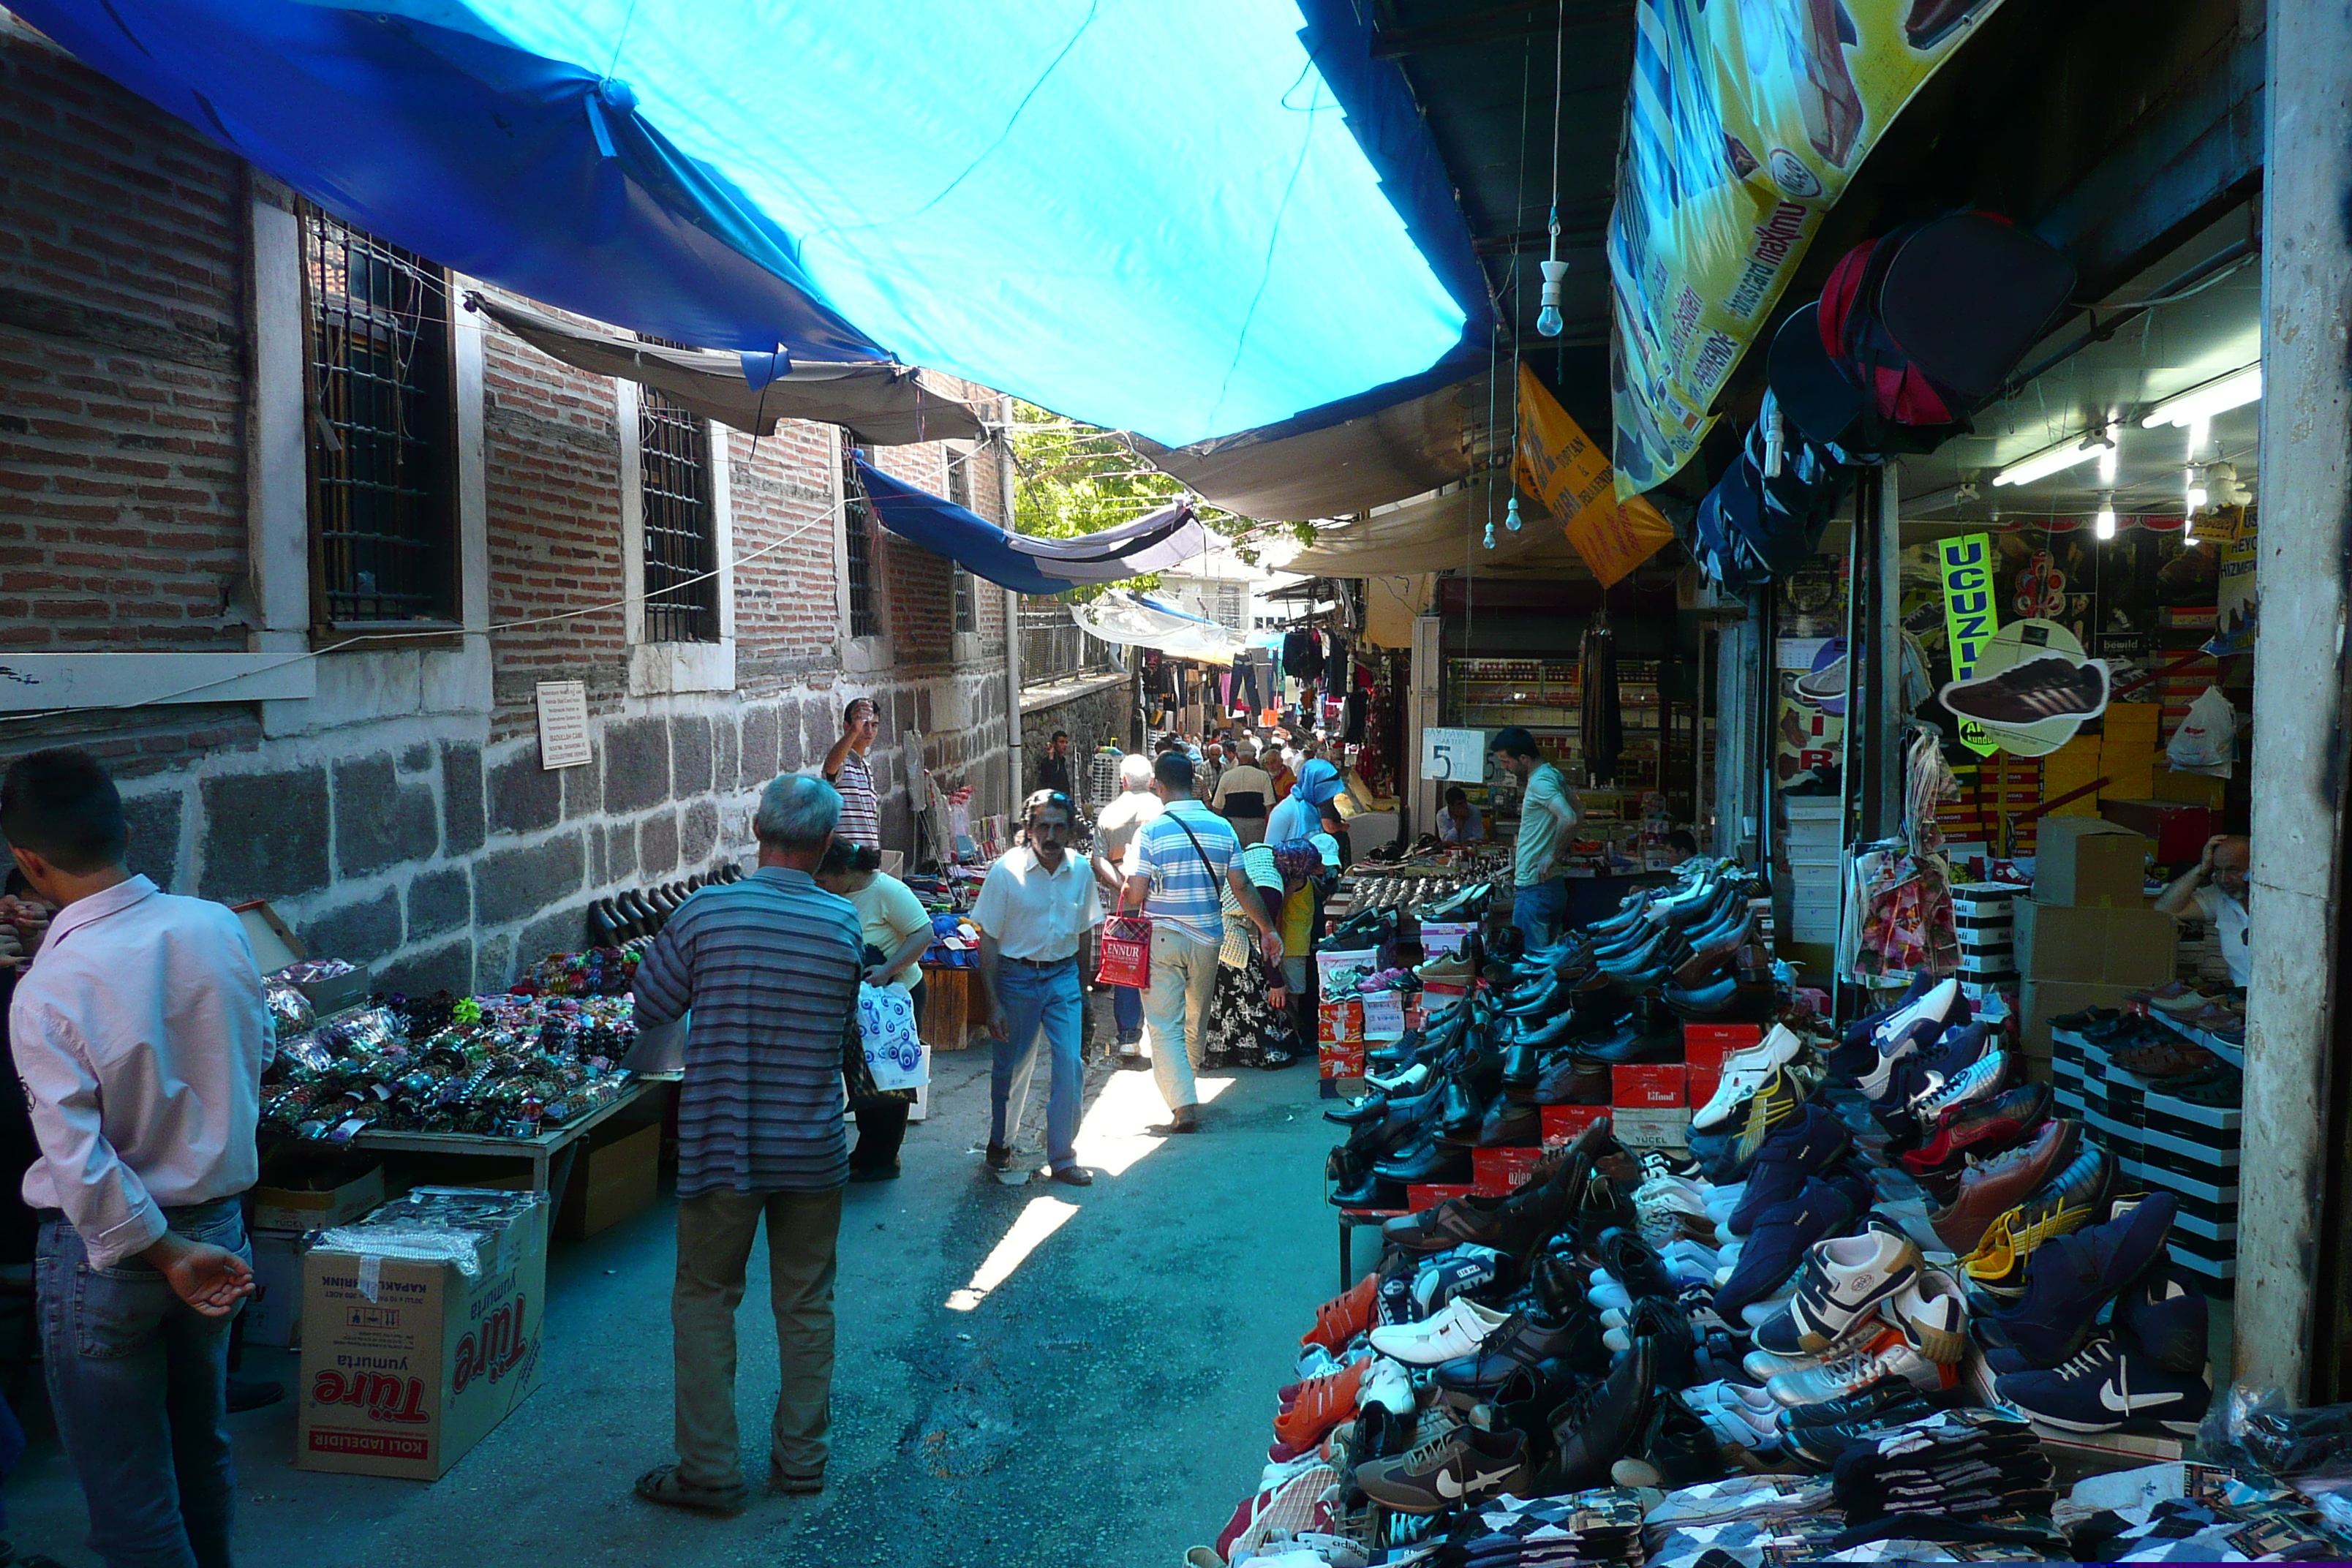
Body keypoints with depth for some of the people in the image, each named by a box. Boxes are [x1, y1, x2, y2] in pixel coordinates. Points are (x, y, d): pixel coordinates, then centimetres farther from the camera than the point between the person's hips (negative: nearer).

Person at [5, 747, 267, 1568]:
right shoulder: (217, 927, -10)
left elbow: (79, 1168, -23)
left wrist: (166, 1254, -13)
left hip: (108, 1253, -5)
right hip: (219, 1221, 5)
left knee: (127, 1498, 11)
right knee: (203, 1452, 25)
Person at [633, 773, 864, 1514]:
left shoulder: (703, 913, -12)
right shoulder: (844, 924, -8)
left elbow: (648, 1008, 1)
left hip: (721, 1147, -1)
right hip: (813, 1148, 2)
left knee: (705, 1301, 13)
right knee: (806, 1305, 16)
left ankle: (710, 1472, 16)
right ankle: (801, 1458, 26)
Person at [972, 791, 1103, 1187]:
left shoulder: (1081, 870, -1)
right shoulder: (1006, 870, -12)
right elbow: (988, 941, -9)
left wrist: (1078, 982, 11)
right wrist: (993, 1003, -11)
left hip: (1063, 976, 2)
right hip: (1016, 976, -2)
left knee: (1070, 1068, -6)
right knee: (1012, 1068, 10)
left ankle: (1063, 1158, 8)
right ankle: (1000, 1143, 34)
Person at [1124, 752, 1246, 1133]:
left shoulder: (1151, 831, -12)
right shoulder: (1222, 829, -1)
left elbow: (1135, 896, -13)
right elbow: (1242, 888, 2)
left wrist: (1129, 870, 9)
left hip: (1162, 940, -4)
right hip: (1208, 939, 4)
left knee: (1165, 1026, -1)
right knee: (1197, 1022, 20)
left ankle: (1183, 1104, -13)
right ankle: (1185, 1084, 38)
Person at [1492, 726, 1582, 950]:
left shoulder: (1539, 782, -17)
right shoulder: (1553, 775, 12)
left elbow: (1569, 819, -31)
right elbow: (1579, 813, 24)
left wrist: (1550, 856, -20)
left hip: (1535, 887, -10)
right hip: (1554, 884, 10)